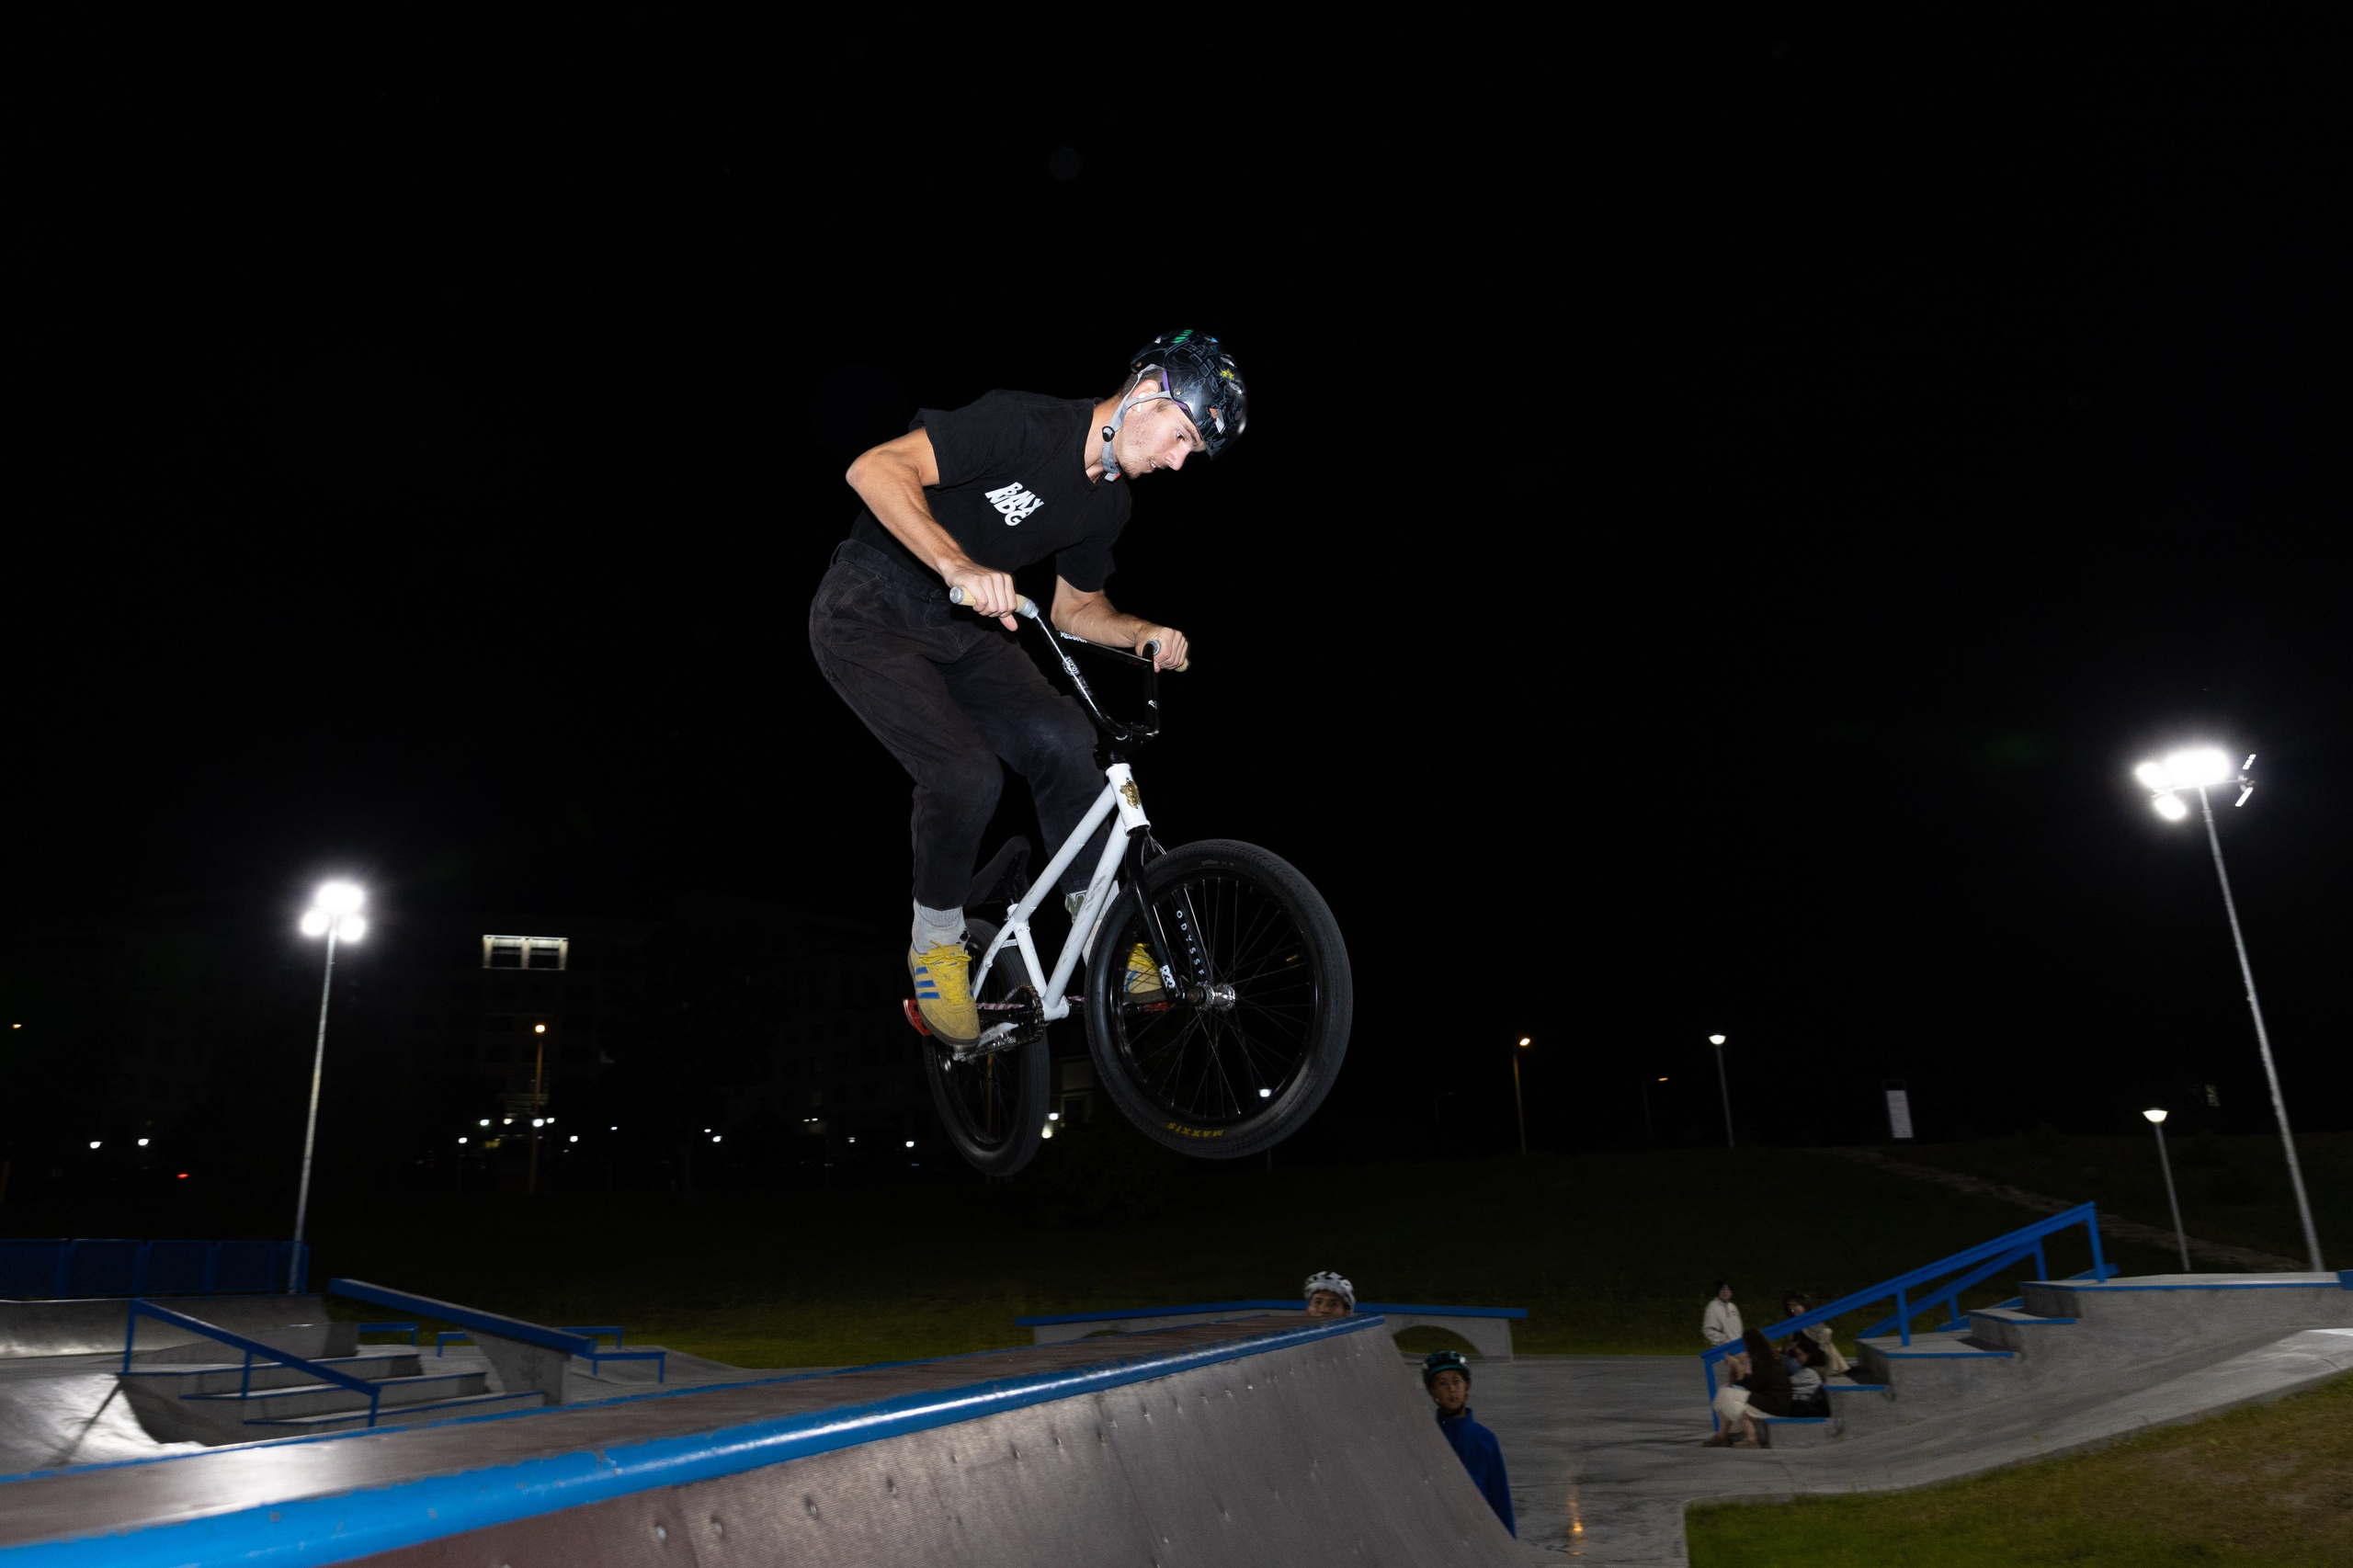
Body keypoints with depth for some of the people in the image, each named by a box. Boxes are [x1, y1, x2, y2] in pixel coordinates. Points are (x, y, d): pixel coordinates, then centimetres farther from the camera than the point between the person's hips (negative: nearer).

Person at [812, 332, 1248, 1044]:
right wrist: (959, 565, -47)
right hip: (870, 611, -6)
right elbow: (877, 469, -32)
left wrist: (1145, 634, -6)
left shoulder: (1108, 503, 1)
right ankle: (935, 943, 1)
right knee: (966, 773, -25)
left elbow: (1075, 608, 14)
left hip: (959, 627, 7)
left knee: (1063, 738, -17)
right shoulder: (1025, 423, -24)